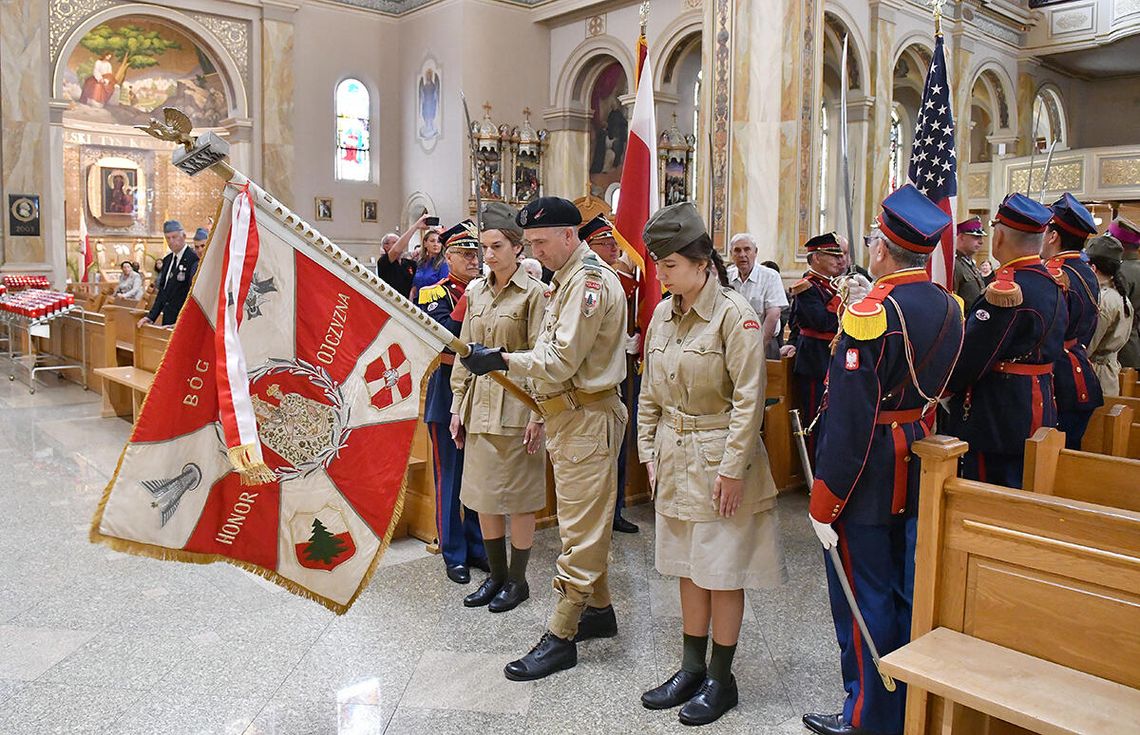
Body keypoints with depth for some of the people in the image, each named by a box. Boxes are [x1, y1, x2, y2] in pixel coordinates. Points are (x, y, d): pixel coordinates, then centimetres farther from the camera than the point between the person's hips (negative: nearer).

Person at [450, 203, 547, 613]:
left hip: (516, 405, -6)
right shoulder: (475, 291, 10)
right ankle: (495, 575, 28)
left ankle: (517, 580, 20)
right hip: (480, 405, 6)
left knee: (518, 497, 4)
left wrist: (537, 416, -14)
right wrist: (458, 407, 10)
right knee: (482, 494, 12)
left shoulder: (534, 292, -8)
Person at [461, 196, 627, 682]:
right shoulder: (569, 279, 16)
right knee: (586, 520, 17)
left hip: (587, 418, -10)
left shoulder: (590, 279, -15)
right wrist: (543, 412, 16)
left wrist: (501, 361, -18)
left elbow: (562, 360, -21)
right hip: (569, 415, 10)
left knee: (580, 527, -3)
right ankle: (599, 610, 31)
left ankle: (560, 637, 4)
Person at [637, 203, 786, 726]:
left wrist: (732, 468, -16)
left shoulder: (735, 314, -14)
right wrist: (648, 451, 9)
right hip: (675, 459, 7)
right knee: (688, 567, 15)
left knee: (723, 572, 5)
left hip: (719, 461, -6)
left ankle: (721, 678, 21)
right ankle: (692, 669, 28)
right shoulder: (663, 314, 6)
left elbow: (748, 399, -16)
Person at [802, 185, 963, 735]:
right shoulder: (948, 307, 3)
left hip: (870, 479, -8)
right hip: (921, 474, 8)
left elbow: (850, 417, -24)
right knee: (909, 594, 20)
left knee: (863, 599, 7)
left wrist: (824, 502, -17)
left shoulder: (871, 310, -22)